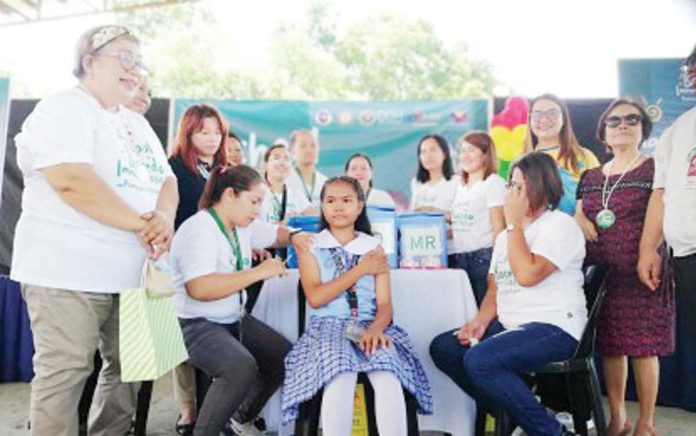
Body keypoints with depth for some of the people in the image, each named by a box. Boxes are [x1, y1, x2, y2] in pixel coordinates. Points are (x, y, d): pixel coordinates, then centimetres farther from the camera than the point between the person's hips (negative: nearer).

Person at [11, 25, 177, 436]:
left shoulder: (137, 124, 17)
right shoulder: (63, 109, -8)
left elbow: (167, 180, 13)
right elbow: (71, 181, -22)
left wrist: (164, 218, -10)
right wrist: (141, 224, -19)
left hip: (131, 271, 8)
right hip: (70, 270, -8)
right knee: (64, 373, -1)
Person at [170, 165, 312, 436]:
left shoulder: (243, 225, 6)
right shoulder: (198, 229, -21)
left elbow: (274, 233, 24)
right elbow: (199, 288, -34)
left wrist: (294, 237, -1)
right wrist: (259, 272, -30)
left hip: (234, 320, 9)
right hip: (194, 324, -9)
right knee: (242, 367, -33)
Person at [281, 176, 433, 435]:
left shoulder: (374, 247, 15)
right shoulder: (311, 247, 12)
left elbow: (385, 304, 5)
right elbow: (315, 298, -4)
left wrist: (376, 328, -20)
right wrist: (361, 270, -3)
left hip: (368, 327, 1)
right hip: (328, 327, -1)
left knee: (388, 378, -32)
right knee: (340, 378, -35)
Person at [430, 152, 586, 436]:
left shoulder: (560, 225, -8)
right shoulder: (506, 236, 17)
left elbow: (527, 274, -23)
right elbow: (495, 289, 17)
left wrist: (515, 223, -14)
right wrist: (481, 321, -2)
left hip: (554, 328, -9)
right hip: (509, 326, 9)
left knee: (479, 360, -29)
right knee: (443, 348, -3)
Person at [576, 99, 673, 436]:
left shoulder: (654, 170, 1)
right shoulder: (591, 177, 15)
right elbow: (577, 216, 20)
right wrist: (580, 221, -2)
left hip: (639, 273, -4)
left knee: (643, 347, 0)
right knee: (609, 347, 8)